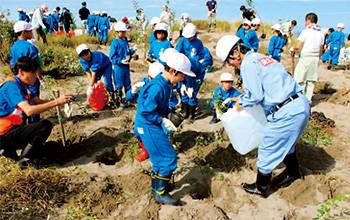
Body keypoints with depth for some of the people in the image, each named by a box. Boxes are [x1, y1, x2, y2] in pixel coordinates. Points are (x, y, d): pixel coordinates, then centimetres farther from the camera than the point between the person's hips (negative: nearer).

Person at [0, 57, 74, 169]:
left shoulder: (21, 86, 9)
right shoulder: (11, 86, -22)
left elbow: (40, 102, 7)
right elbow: (29, 110, -35)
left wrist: (61, 100, -9)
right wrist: (57, 102, -33)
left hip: (10, 129, 10)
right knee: (45, 125, -22)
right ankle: (25, 159, -10)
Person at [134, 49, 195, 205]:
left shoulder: (166, 85, 6)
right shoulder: (157, 88, -26)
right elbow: (146, 111, -25)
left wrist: (165, 115, 4)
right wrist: (163, 120, -19)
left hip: (154, 125, 10)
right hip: (148, 126, -10)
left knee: (160, 156, 19)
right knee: (168, 158, -6)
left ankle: (156, 187, 38)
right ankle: (160, 193, 9)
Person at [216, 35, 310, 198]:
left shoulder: (248, 64, -11)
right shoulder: (262, 57, 18)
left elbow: (256, 96, -15)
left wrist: (241, 103, 3)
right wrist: (242, 98, 23)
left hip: (287, 112, -10)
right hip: (302, 104, 10)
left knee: (267, 150, 6)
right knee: (285, 143, 30)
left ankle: (261, 188, 25)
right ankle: (293, 173, 52)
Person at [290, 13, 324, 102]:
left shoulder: (306, 31, -8)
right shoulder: (320, 33, 12)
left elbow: (298, 46, -14)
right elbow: (321, 49, 16)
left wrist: (292, 49, 7)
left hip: (306, 57, -6)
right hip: (316, 58, 7)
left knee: (300, 79, 2)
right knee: (311, 80, 10)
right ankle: (308, 100, 15)